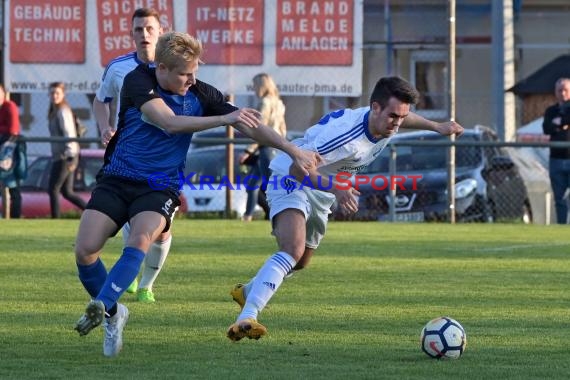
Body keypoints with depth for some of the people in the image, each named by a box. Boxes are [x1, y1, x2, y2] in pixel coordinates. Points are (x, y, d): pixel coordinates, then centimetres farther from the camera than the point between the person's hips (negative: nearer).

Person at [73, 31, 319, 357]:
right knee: (85, 250, -15)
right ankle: (113, 312, 7)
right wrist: (224, 119, -28)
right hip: (116, 180, 0)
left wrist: (295, 151, -1)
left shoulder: (200, 94, -3)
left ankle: (101, 306, -37)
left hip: (160, 187, 0)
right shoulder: (138, 81, -11)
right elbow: (169, 122, -24)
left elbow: (249, 125, 3)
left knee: (140, 242, -30)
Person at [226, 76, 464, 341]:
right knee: (293, 250, -33)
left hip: (322, 193, 9)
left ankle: (247, 292, 52)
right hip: (291, 181, -9)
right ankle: (245, 319, -43)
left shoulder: (386, 123, -9)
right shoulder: (345, 132, -36)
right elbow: (298, 168, -36)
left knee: (300, 262, 23)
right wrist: (335, 188, -47)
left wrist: (436, 127, 16)